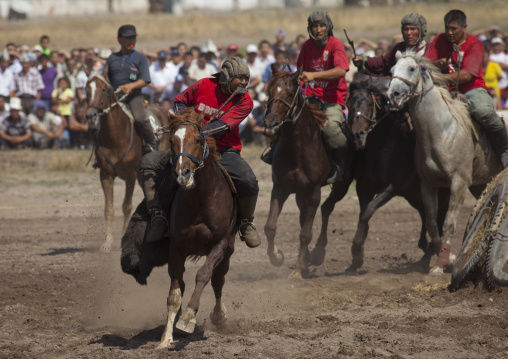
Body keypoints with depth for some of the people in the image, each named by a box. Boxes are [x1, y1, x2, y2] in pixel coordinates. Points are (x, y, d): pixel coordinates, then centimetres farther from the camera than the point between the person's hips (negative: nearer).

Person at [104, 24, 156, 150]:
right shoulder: (112, 58, 15)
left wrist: (131, 86, -21)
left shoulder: (140, 57, 6)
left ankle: (152, 144, -7)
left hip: (133, 95, -4)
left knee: (139, 118, -28)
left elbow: (144, 80, -3)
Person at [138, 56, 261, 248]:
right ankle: (158, 217, -15)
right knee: (148, 162, -18)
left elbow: (224, 126, -21)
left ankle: (246, 223, 1)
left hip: (224, 151, -2)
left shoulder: (244, 102, -7)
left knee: (249, 182, -30)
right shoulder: (204, 85, -2)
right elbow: (179, 101, 14)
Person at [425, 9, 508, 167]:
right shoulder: (439, 40, 8)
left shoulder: (474, 44, -5)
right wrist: (438, 64, -21)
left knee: (484, 111, -35)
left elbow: (467, 75, -17)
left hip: (472, 89, -4)